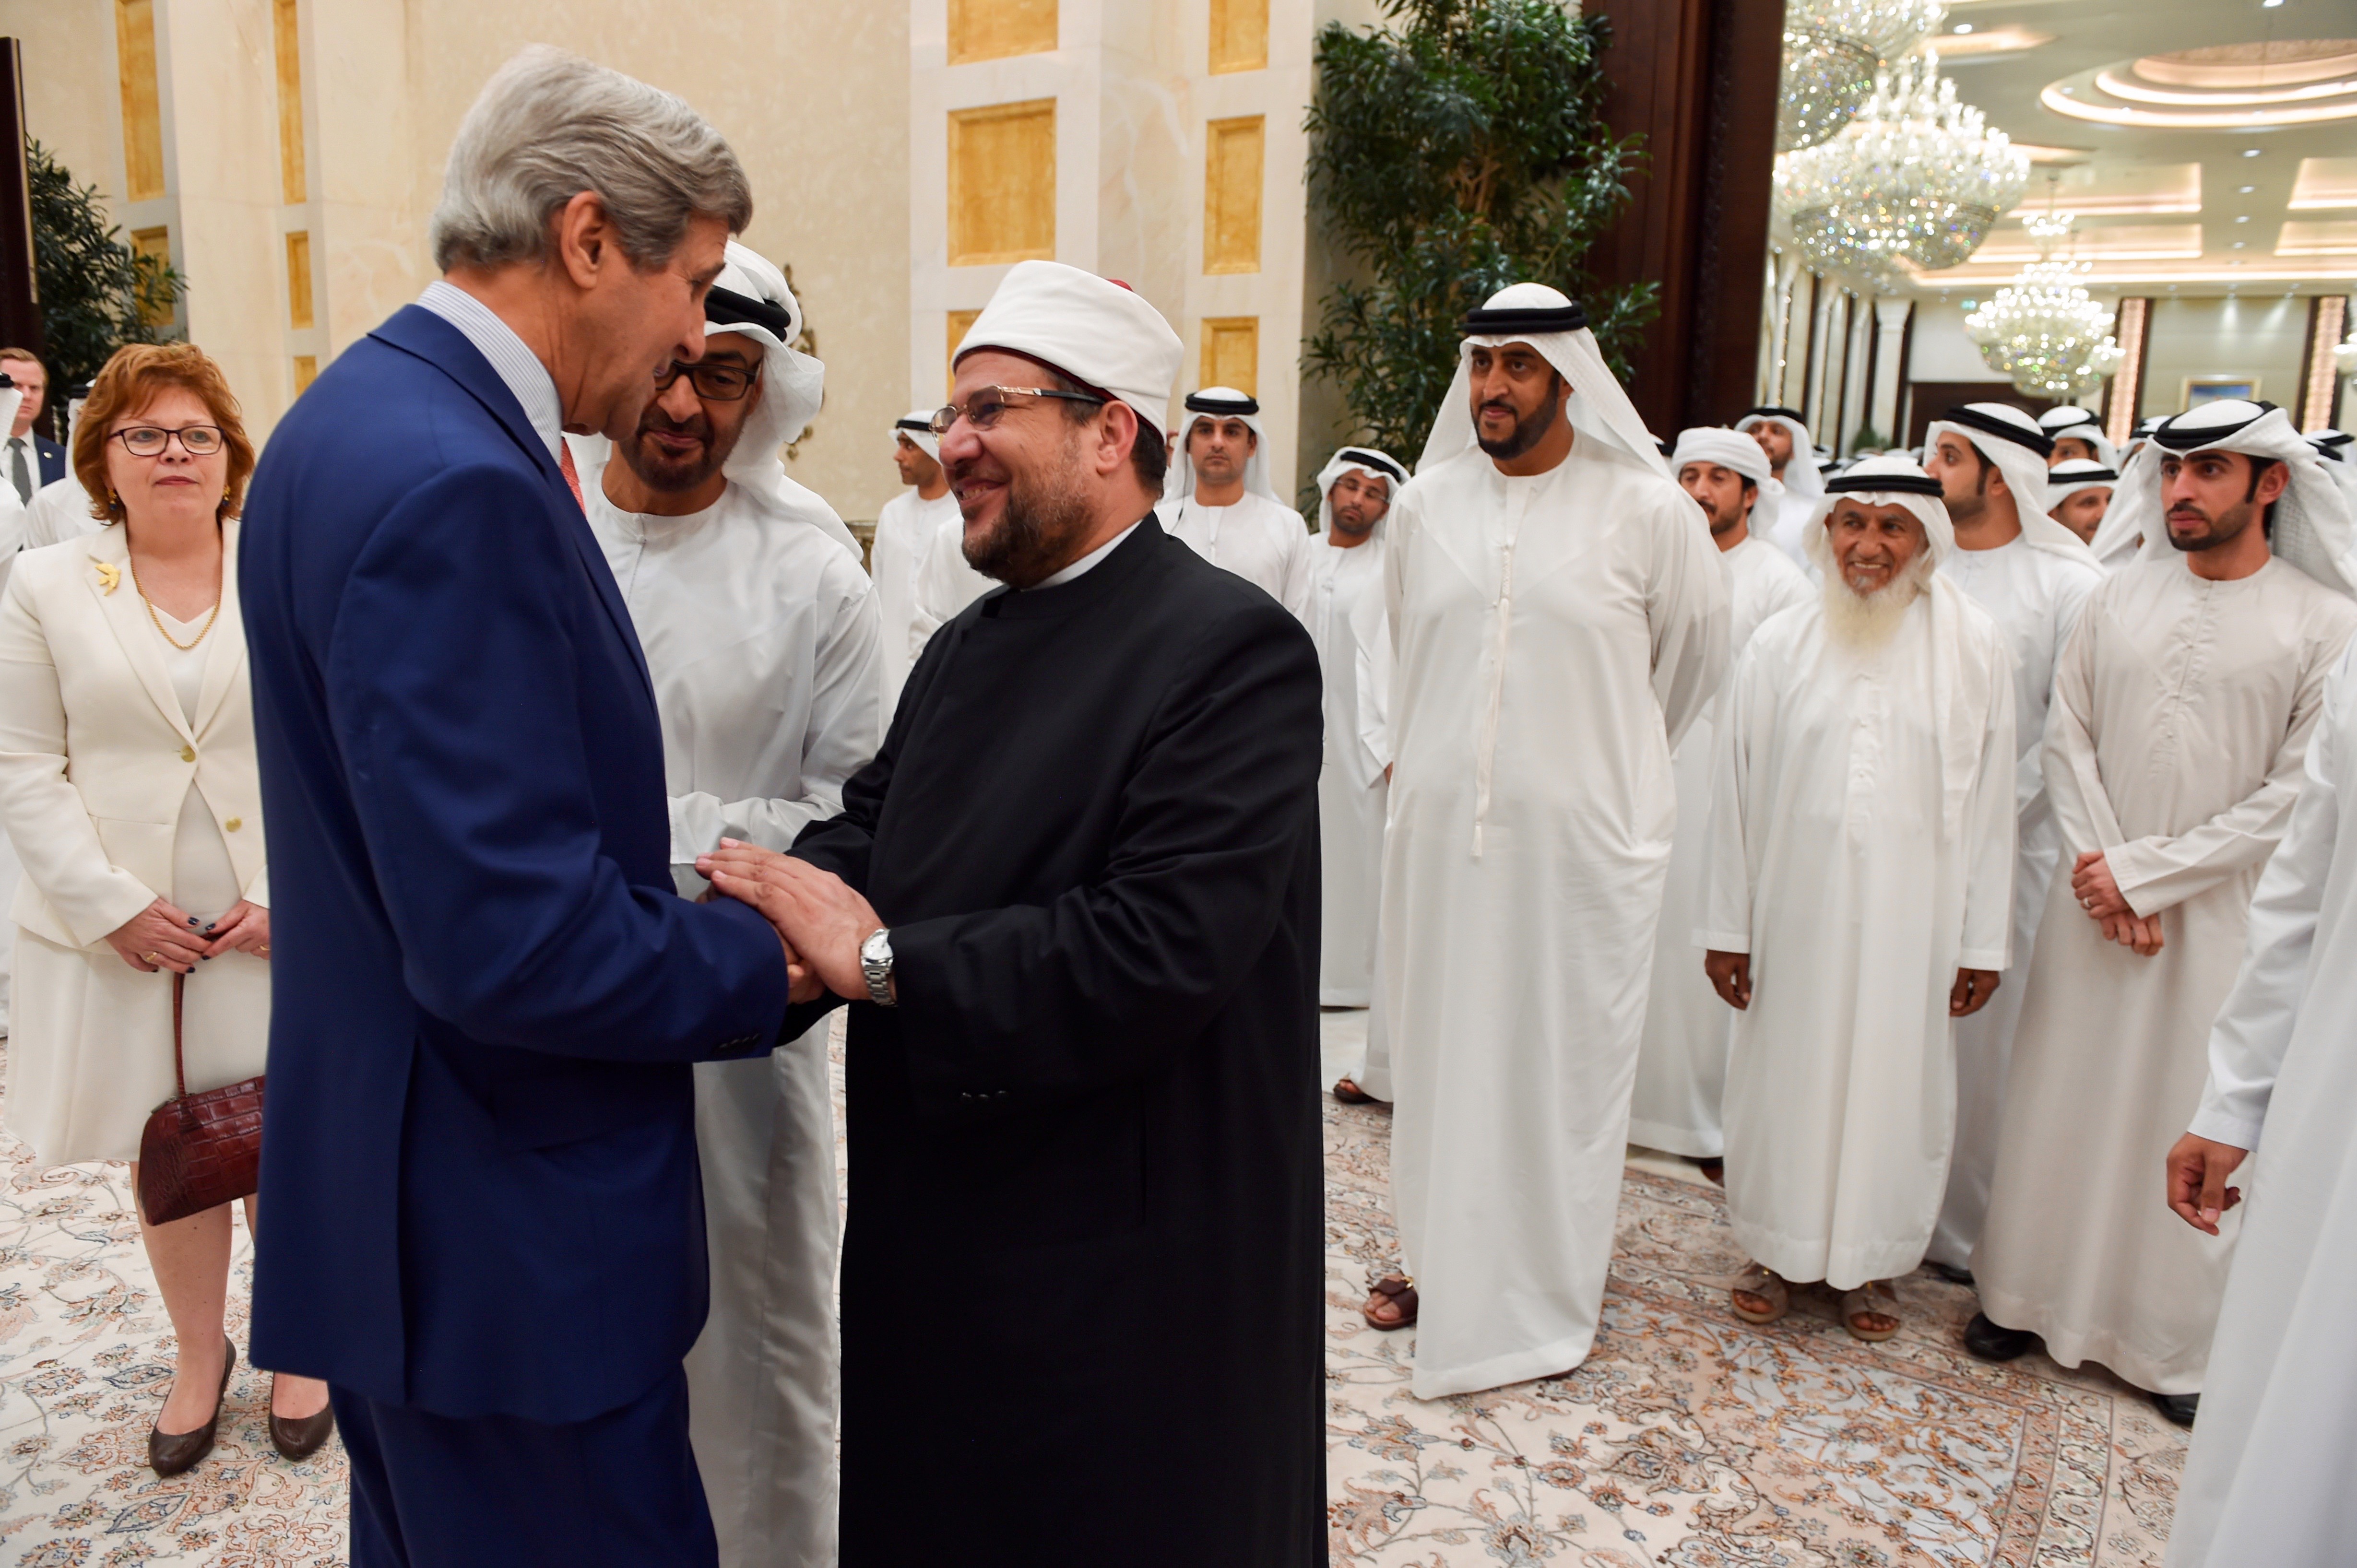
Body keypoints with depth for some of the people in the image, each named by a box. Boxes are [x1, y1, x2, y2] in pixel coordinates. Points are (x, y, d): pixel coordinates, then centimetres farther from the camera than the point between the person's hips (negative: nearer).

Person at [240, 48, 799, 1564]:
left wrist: (698, 913, 6)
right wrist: (764, 962, -13)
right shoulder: (452, 484, -25)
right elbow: (516, 940, -28)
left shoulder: (375, 415, 8)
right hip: (509, 1251, -10)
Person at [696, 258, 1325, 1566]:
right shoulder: (962, 649, 12)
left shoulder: (1233, 649, -17)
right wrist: (779, 905, -15)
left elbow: (1165, 946, -27)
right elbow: (865, 829, 6)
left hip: (1120, 1271, -7)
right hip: (934, 1235, 8)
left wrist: (880, 959, -23)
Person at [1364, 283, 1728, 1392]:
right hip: (1439, 827, 3)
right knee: (1438, 1045, 12)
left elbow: (1695, 657, 9)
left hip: (1580, 836, -3)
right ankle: (1441, 1257, 29)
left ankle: (1550, 1287, 23)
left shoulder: (1648, 511, -6)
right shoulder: (1425, 503, 4)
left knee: (1565, 1058, 6)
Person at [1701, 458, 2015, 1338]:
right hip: (1797, 910, 0)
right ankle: (1779, 1249, 29)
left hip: (1911, 919, 0)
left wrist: (1983, 941, -1)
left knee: (1893, 1083, 10)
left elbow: (1990, 801, 0)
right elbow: (1736, 792, 2)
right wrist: (1727, 925, 1)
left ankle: (1871, 1263, 30)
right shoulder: (1780, 647, 1)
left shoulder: (1975, 648, -1)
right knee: (1786, 1076, 10)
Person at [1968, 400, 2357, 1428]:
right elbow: (2068, 737, 3)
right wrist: (2104, 872, -9)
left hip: (2224, 910, -2)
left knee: (2197, 1117, 5)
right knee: (2064, 1096, 9)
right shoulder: (2117, 599, 4)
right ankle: (2032, 1290, 25)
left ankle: (2183, 1336, 22)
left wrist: (2147, 873, -13)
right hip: (2094, 904, 3)